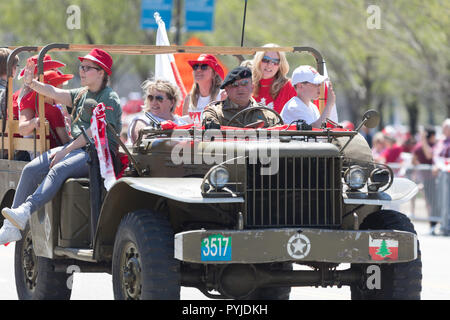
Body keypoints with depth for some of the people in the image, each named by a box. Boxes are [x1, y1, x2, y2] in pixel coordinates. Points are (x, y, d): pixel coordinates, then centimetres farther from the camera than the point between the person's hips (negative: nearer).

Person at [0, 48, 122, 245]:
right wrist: (31, 83, -11)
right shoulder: (81, 95, 21)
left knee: (59, 169, -35)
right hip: (76, 147, 8)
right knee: (31, 170, -11)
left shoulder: (110, 99, -5)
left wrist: (65, 151, -18)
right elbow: (55, 93, 7)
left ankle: (25, 212, -52)